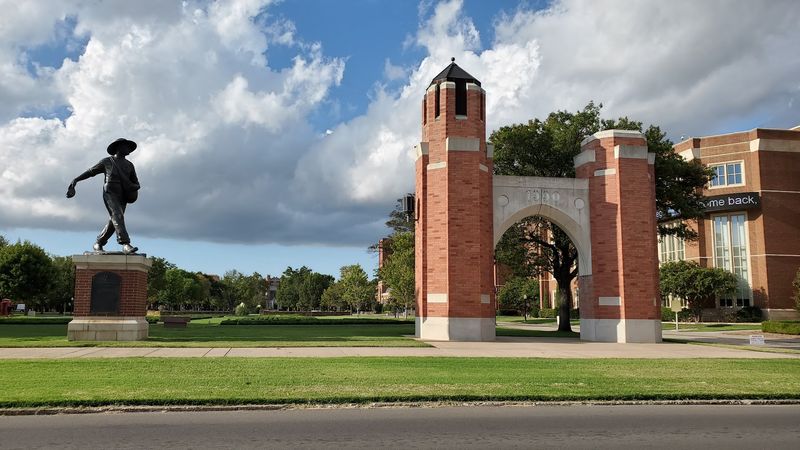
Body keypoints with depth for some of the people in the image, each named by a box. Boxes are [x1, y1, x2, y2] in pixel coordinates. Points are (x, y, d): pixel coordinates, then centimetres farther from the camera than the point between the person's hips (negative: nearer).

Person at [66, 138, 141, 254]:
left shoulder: (129, 165, 18)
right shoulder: (106, 162, 9)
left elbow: (136, 184, 19)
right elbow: (90, 172, 15)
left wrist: (134, 187, -5)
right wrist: (75, 180, 6)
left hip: (122, 197, 5)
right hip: (110, 193, -4)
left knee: (113, 222, 1)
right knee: (118, 216, -23)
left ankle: (98, 244, 19)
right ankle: (126, 245, -36)